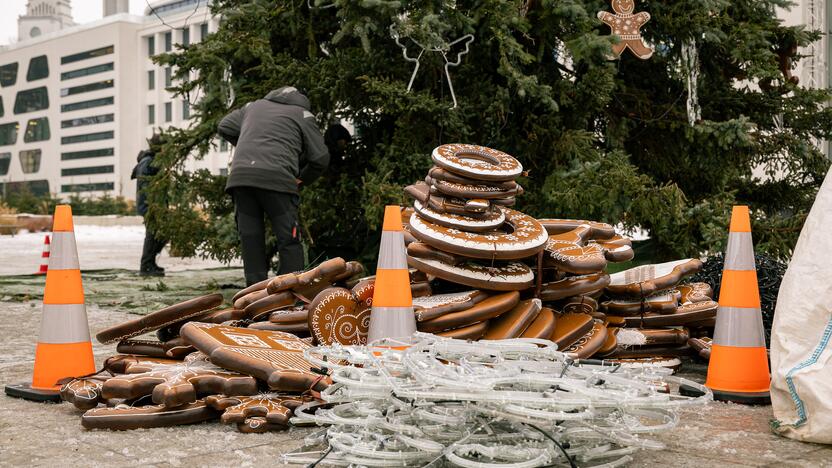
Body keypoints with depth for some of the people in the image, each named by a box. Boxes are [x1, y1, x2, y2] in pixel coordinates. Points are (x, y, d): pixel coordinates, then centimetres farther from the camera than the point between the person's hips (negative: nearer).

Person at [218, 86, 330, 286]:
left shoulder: (254, 106, 29)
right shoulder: (302, 114, 15)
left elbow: (224, 127, 32)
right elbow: (321, 158, 10)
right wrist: (303, 179, 26)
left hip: (239, 177, 4)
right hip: (277, 178, -4)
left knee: (250, 239, 9)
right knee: (289, 240, 2)